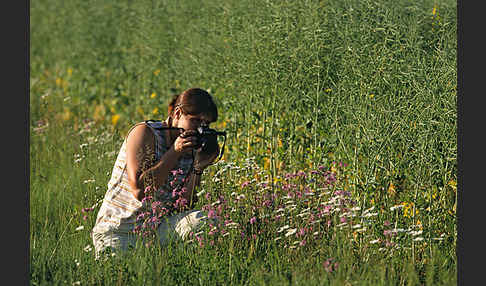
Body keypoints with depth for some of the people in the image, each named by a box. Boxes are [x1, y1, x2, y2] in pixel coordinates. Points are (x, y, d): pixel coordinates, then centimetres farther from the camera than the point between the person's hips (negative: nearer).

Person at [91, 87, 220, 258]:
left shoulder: (192, 151, 6)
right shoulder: (145, 132, -10)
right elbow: (139, 190, -22)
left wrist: (198, 168, -12)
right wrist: (174, 153, -21)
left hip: (156, 226, 4)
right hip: (118, 229, -4)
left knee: (202, 221, -22)